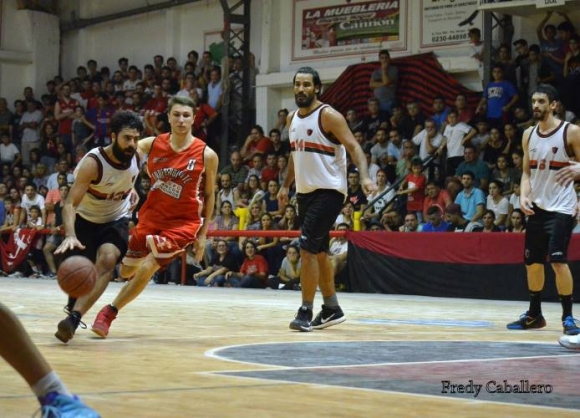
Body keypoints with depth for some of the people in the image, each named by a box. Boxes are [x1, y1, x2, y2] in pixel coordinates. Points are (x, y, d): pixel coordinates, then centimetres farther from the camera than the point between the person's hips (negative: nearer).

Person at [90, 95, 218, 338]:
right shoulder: (151, 145, -5)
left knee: (148, 267, -16)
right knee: (126, 271, 9)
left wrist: (202, 234, -1)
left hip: (183, 222, -3)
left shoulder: (207, 155, -10)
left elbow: (209, 195, 0)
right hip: (152, 215, 3)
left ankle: (110, 312, -2)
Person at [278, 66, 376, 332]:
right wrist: (286, 185, 24)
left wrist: (364, 177, -30)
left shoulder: (328, 116, -13)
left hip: (328, 191, -8)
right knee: (318, 252, 13)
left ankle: (306, 312, -8)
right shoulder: (292, 119, 9)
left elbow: (353, 147, -17)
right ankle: (332, 309, 25)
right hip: (305, 192, 8)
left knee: (308, 249, -15)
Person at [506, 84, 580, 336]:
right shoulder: (528, 135, 8)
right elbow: (527, 172, 12)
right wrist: (524, 195, -4)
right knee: (532, 262, 10)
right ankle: (534, 315, 24)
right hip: (537, 206, 6)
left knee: (558, 261, -15)